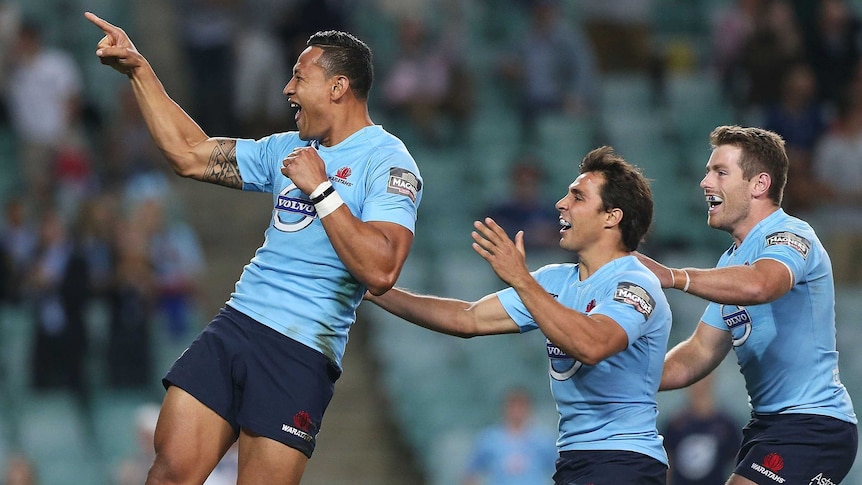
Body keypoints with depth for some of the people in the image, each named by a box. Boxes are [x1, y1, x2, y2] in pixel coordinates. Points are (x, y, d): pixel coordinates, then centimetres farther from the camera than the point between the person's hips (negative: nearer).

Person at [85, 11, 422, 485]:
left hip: (301, 353, -6)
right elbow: (190, 154, 22)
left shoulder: (387, 161, -7)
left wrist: (320, 189, -16)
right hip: (234, 323, 6)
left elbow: (380, 271, -20)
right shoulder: (287, 149, 16)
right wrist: (137, 69, 20)